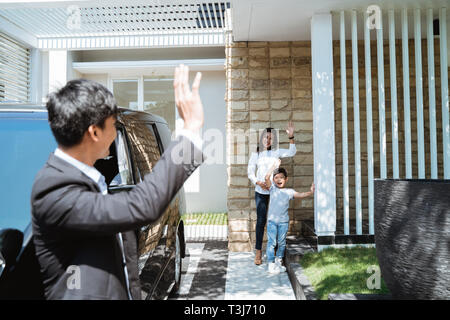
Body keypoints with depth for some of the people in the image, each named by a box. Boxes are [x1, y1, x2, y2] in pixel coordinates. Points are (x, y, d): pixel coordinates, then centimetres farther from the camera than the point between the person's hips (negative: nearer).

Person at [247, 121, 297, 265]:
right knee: (261, 220, -3)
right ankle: (258, 251, 7)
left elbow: (292, 152, -8)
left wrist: (291, 137, -22)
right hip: (260, 192, -1)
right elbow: (250, 172, 3)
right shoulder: (255, 154, 3)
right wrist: (259, 183, -14)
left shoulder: (276, 152, 4)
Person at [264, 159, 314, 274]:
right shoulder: (272, 188, 2)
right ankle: (271, 264, 4)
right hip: (272, 220, -1)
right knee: (271, 242, -2)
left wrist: (310, 192, -25)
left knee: (281, 243, 10)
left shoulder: (289, 191, 4)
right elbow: (267, 178, -12)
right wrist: (275, 166, -11)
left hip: (283, 221, 2)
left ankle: (279, 262, 27)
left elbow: (300, 195, -8)